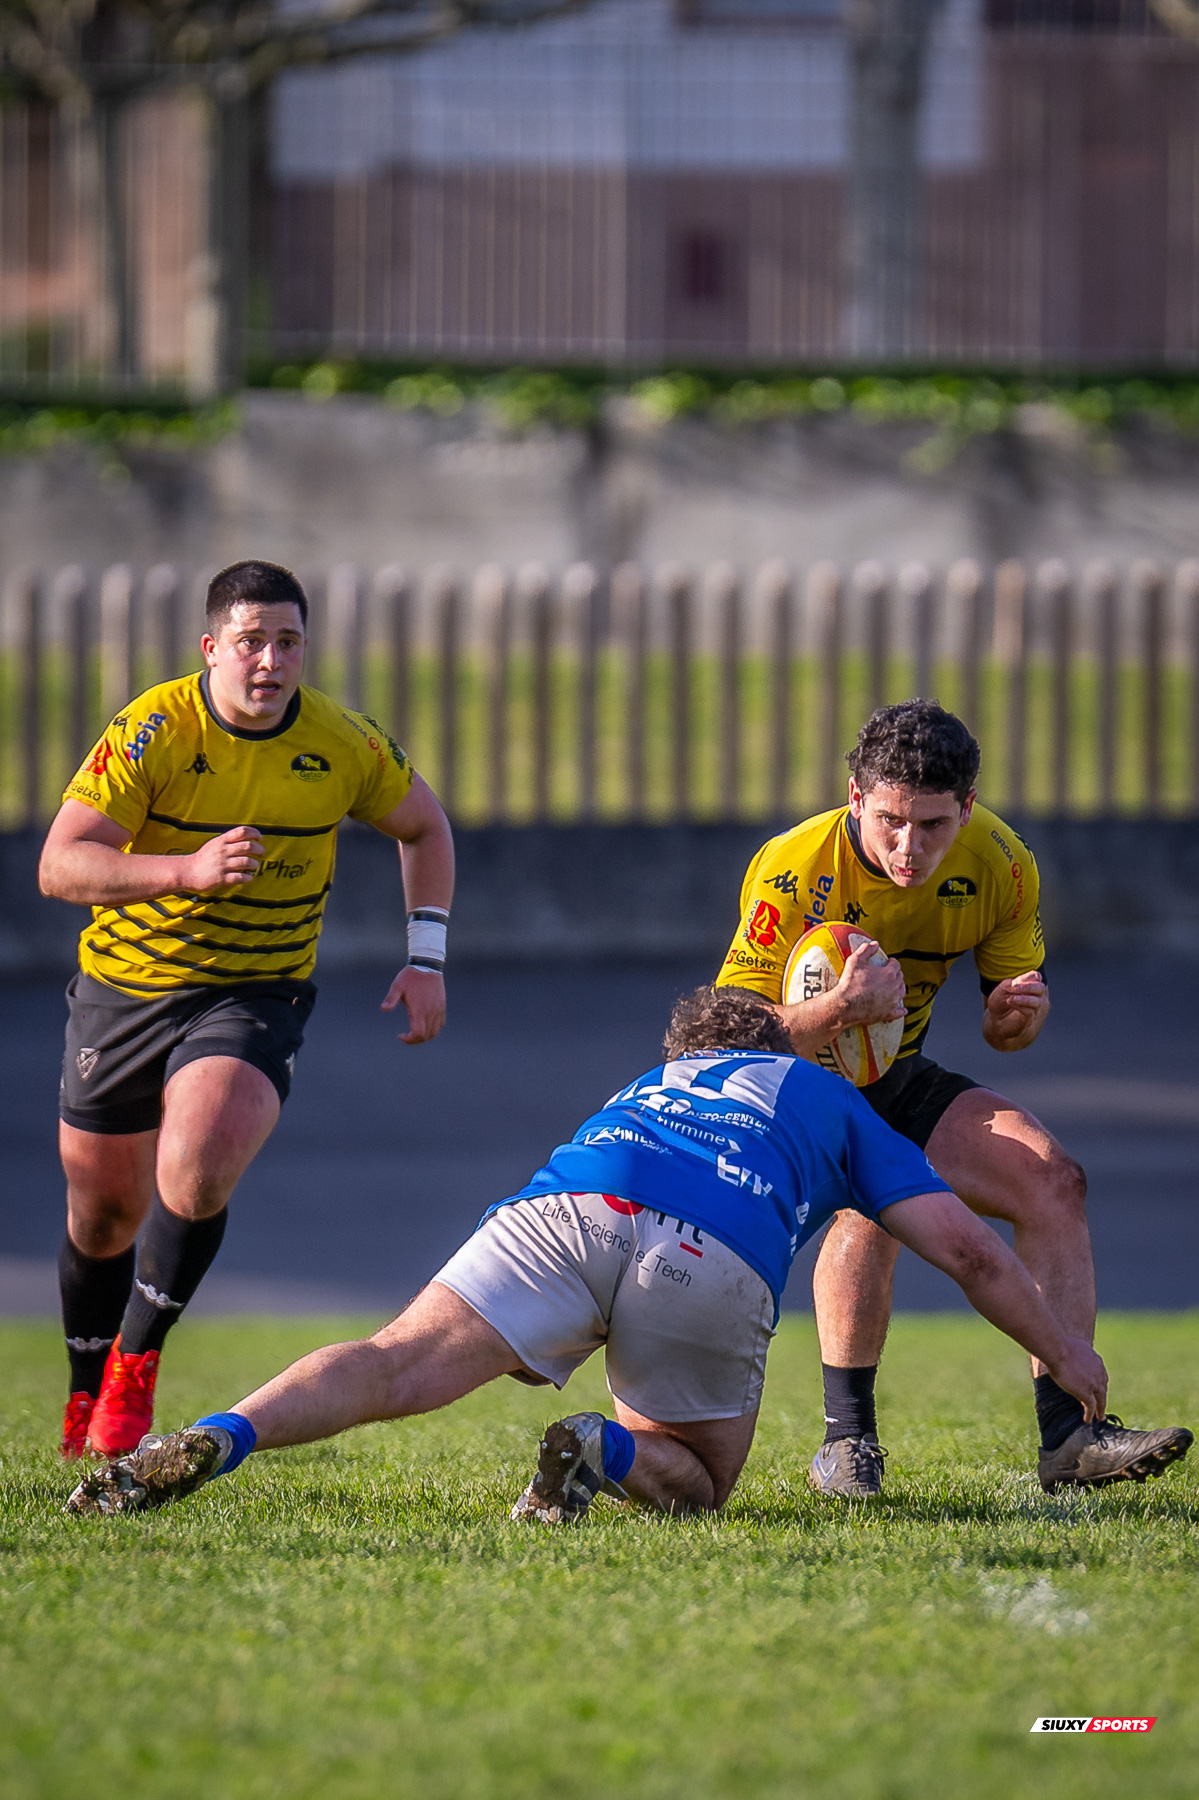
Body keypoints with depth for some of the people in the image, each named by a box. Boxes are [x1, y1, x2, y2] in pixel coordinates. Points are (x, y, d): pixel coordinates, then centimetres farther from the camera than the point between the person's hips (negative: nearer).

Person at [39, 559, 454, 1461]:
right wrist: (189, 869, -40)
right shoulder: (156, 729, -18)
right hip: (124, 984, 0)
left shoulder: (345, 745, -10)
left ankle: (136, 1364, -5)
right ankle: (87, 1397, 37)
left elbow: (423, 825, 11)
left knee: (195, 1177, -26)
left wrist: (427, 957, 1)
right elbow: (61, 864, -25)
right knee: (103, 1212, 12)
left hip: (257, 995, 0)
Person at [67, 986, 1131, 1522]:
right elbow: (967, 1249, 31)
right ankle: (606, 1453, -19)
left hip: (571, 1201, 2)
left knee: (396, 1369, -9)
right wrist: (1065, 1353, 43)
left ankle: (216, 1443, -36)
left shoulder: (646, 1092, 45)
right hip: (715, 1260, -2)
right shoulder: (832, 1100, 37)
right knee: (695, 1484, 16)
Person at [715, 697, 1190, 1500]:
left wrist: (1019, 1013, -27)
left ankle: (1069, 1432, -10)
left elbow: (1005, 1032, -1)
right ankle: (847, 1440, -24)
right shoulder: (794, 870, -28)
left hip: (897, 1083, 5)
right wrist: (840, 1009, -46)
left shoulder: (1001, 865, -14)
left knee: (1052, 1177, -12)